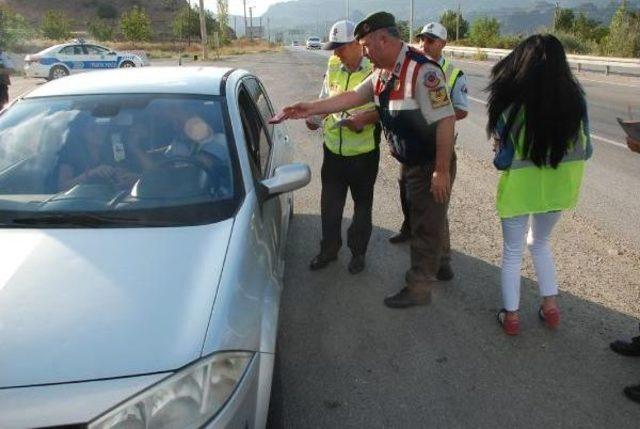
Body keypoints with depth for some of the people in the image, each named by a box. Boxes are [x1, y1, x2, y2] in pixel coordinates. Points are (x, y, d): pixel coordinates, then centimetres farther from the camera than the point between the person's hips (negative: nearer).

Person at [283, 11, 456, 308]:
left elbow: (445, 120, -27)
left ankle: (418, 288, 17)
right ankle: (426, 270, 38)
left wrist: (441, 171, -25)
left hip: (431, 164, -8)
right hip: (409, 161, 8)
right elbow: (353, 96, 8)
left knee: (427, 226, 4)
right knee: (418, 220, 20)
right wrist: (311, 108, 3)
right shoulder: (383, 73, 3)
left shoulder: (423, 72, -26)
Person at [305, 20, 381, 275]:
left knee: (362, 206, 13)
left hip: (363, 153, -4)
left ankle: (358, 252, 32)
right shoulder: (333, 67, 4)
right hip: (333, 150, 5)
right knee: (329, 205, 14)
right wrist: (314, 116, -4)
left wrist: (365, 118, -30)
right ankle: (329, 249, 33)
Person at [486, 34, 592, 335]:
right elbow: (585, 147, 0)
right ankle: (551, 306, 28)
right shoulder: (574, 98, -9)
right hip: (559, 184, 4)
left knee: (512, 252, 15)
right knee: (540, 243, 27)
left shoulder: (512, 102, -18)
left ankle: (511, 316, 21)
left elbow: (500, 141, -9)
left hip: (520, 186, -3)